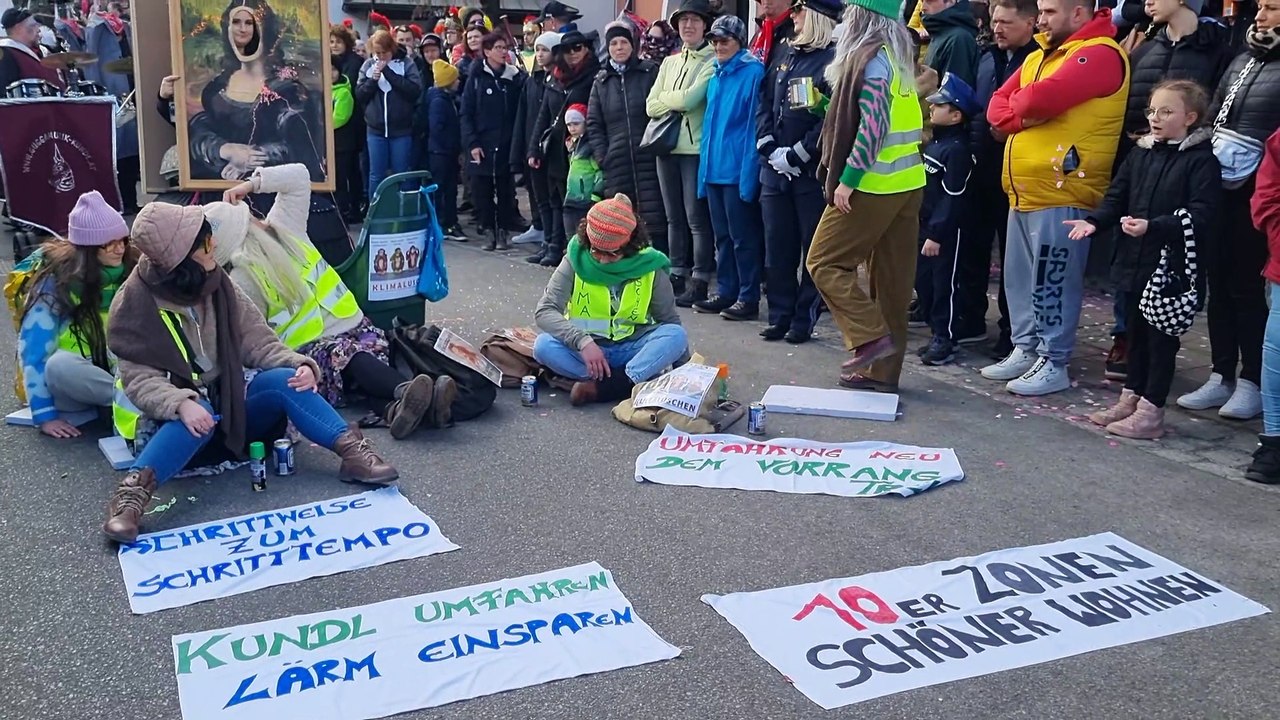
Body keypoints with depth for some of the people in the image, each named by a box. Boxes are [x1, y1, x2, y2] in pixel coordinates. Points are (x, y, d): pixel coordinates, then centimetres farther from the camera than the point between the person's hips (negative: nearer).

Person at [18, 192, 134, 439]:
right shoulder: (56, 281, -16)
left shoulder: (130, 270, -3)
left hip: (117, 368, 4)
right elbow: (34, 350, -18)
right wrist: (44, 414, -23)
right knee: (60, 366, -39)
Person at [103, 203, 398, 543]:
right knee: (198, 414, -38)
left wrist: (299, 364, -19)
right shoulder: (135, 301, -13)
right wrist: (181, 403, -37)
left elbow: (255, 340, -1)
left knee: (283, 380, -23)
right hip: (174, 417, -4)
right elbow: (138, 376, -18)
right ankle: (134, 489, -51)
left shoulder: (217, 284, 0)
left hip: (226, 408, 4)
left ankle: (353, 452, -31)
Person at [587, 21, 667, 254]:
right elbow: (593, 123, 14)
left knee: (654, 216, -6)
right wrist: (601, 155, 3)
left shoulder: (650, 72, 5)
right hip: (616, 162, 3)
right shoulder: (601, 80, 15)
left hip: (648, 157, -3)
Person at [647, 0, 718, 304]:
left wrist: (665, 98, 1)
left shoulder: (712, 61, -3)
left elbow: (690, 98, -16)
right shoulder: (669, 62, 16)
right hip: (667, 146, 6)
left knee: (697, 217, -4)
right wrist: (678, 103, -7)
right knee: (674, 217, 11)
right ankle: (677, 276, 18)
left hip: (696, 148, -6)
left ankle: (699, 282, 1)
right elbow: (651, 106, 9)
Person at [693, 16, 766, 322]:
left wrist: (750, 170, -17)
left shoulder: (753, 72, -7)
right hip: (714, 168, 8)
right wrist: (705, 166, 12)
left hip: (737, 169, -7)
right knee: (722, 235, 13)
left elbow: (755, 123, -11)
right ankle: (726, 292, 21)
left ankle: (748, 298, 5)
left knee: (743, 236, -2)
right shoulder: (716, 75, 15)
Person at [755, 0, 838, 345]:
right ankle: (780, 315, 18)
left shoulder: (833, 59, -7)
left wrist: (796, 155, -15)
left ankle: (805, 319, 9)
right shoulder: (786, 53, 14)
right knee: (776, 245, 9)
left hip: (812, 171, -6)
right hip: (775, 169, 6)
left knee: (813, 248, 2)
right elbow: (765, 103, 12)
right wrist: (770, 149, -2)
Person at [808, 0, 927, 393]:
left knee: (824, 261, 0)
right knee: (892, 276, 9)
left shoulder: (871, 58, -13)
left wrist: (847, 178, -19)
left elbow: (872, 124, -21)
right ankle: (883, 370, 14)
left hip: (873, 183, -9)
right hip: (907, 181, 9)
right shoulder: (897, 55, 15)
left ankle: (871, 336, -8)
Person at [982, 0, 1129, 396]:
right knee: (1021, 278, 14)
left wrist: (1016, 103, -3)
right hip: (1024, 192, 9)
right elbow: (998, 107, 12)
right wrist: (1023, 114, -9)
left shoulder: (1100, 54, -11)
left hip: (1061, 193, -9)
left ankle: (1054, 363, 5)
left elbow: (1041, 99, -24)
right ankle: (1025, 350, 25)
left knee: (1051, 282, -4)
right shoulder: (1039, 56, 19)